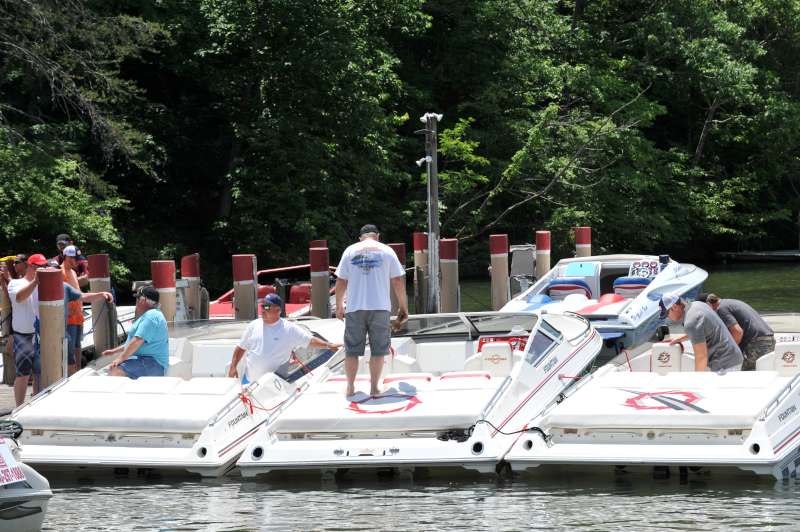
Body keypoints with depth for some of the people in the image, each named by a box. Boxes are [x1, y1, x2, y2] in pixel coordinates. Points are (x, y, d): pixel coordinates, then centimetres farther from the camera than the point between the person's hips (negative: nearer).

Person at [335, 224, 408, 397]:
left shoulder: (350, 251, 6)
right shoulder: (386, 251, 5)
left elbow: (341, 282, 5)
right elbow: (398, 281, 3)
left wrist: (339, 306, 16)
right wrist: (403, 306, 11)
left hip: (355, 308, 1)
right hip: (380, 308, -1)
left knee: (352, 350, 9)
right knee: (378, 350, 6)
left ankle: (350, 387, 12)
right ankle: (374, 387, 5)